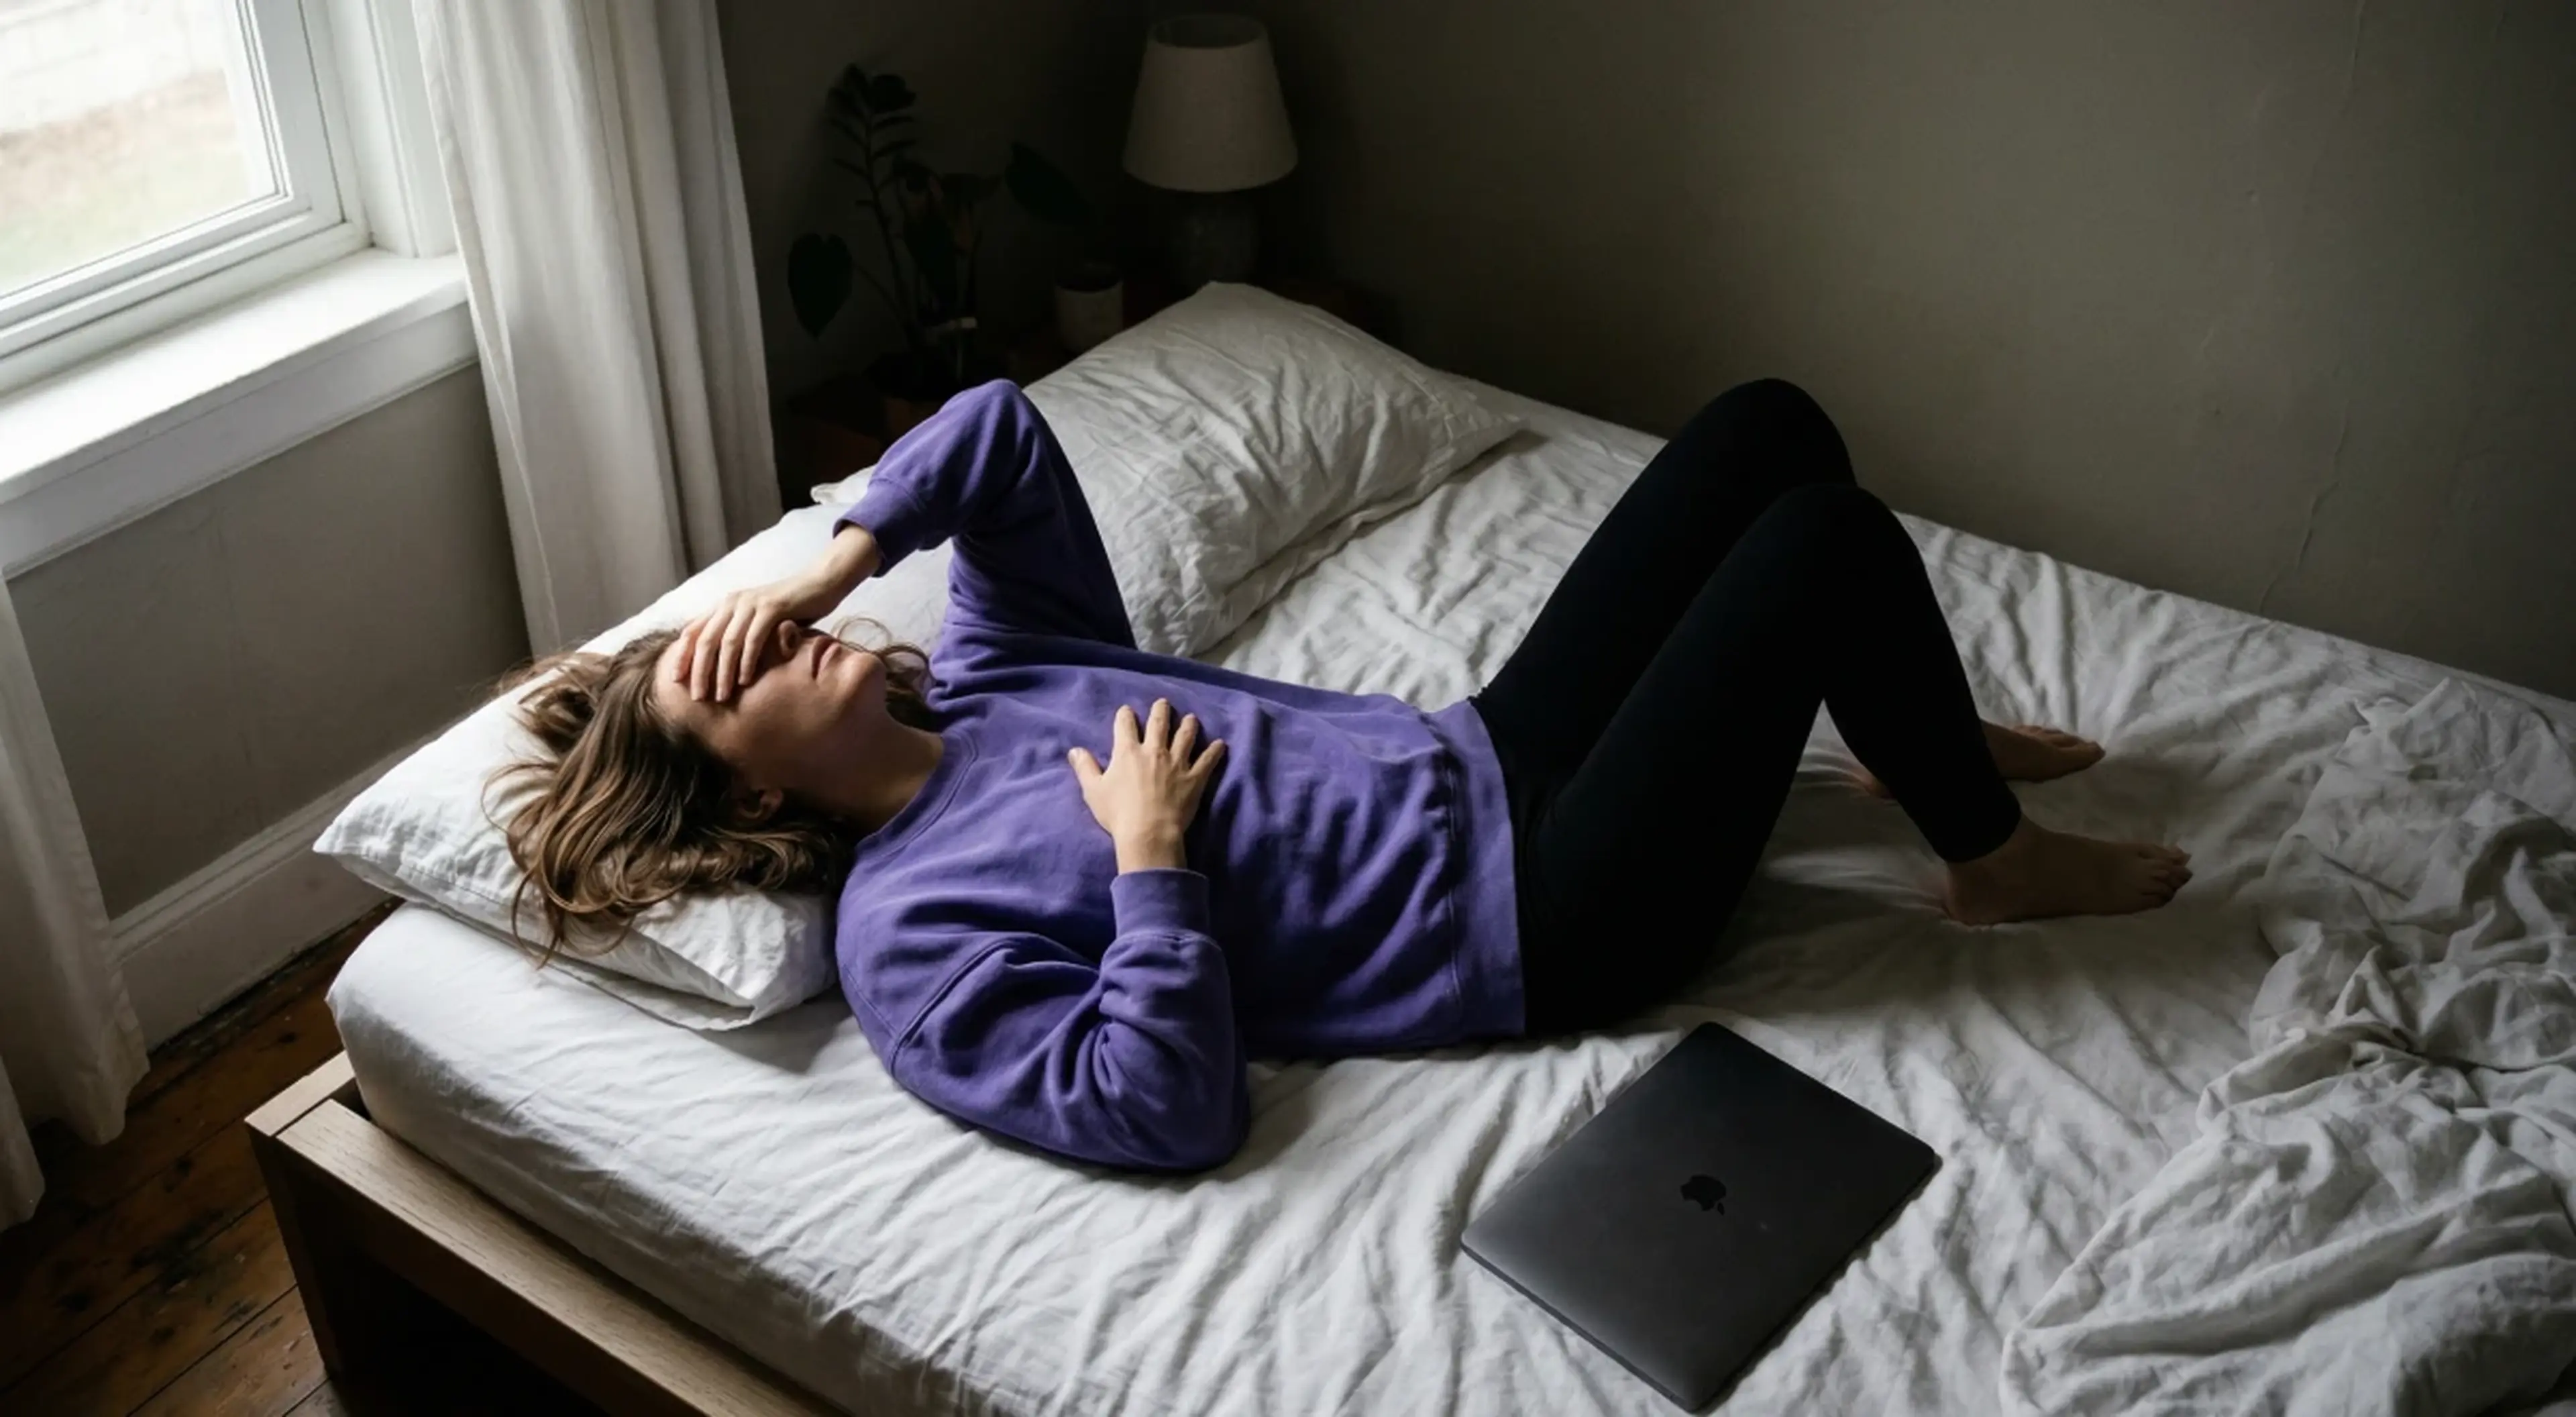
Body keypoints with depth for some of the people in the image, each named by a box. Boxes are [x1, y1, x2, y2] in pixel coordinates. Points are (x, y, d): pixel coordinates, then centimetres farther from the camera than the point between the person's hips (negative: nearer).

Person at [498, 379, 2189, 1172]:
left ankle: (1918, 735, 28)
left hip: (1488, 761, 9)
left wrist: (842, 552, -3)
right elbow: (1174, 1111, -25)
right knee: (1833, 535, -15)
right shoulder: (911, 944, -14)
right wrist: (1150, 853, -22)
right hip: (1537, 922, -8)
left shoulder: (978, 684, 10)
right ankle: (1991, 852, 11)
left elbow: (1002, 427, 10)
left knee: (1766, 423, 6)